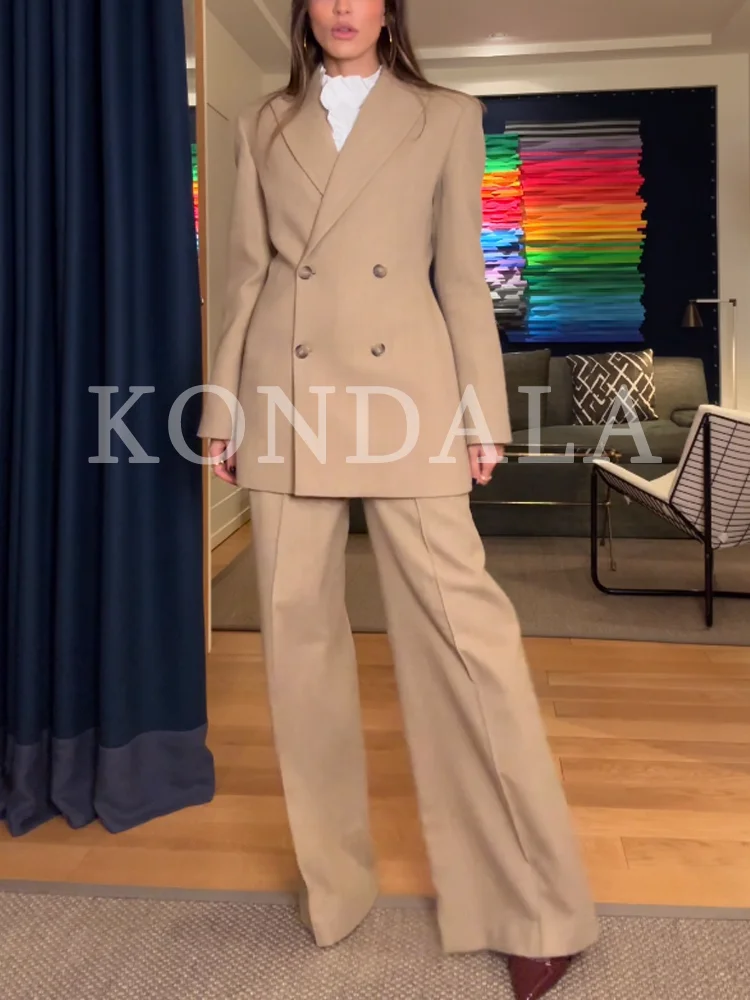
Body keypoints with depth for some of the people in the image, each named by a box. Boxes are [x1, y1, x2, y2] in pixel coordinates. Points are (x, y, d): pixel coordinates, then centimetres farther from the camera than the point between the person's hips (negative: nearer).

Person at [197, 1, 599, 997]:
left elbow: (462, 277, 6)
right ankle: (333, 877, 22)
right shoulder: (264, 126, 16)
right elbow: (247, 277, 13)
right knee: (298, 628, 4)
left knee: (463, 620, -8)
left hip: (406, 395, -2)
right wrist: (224, 409, 8)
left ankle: (535, 903, 7)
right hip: (289, 401, 3)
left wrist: (483, 414, 0)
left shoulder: (446, 118, 11)